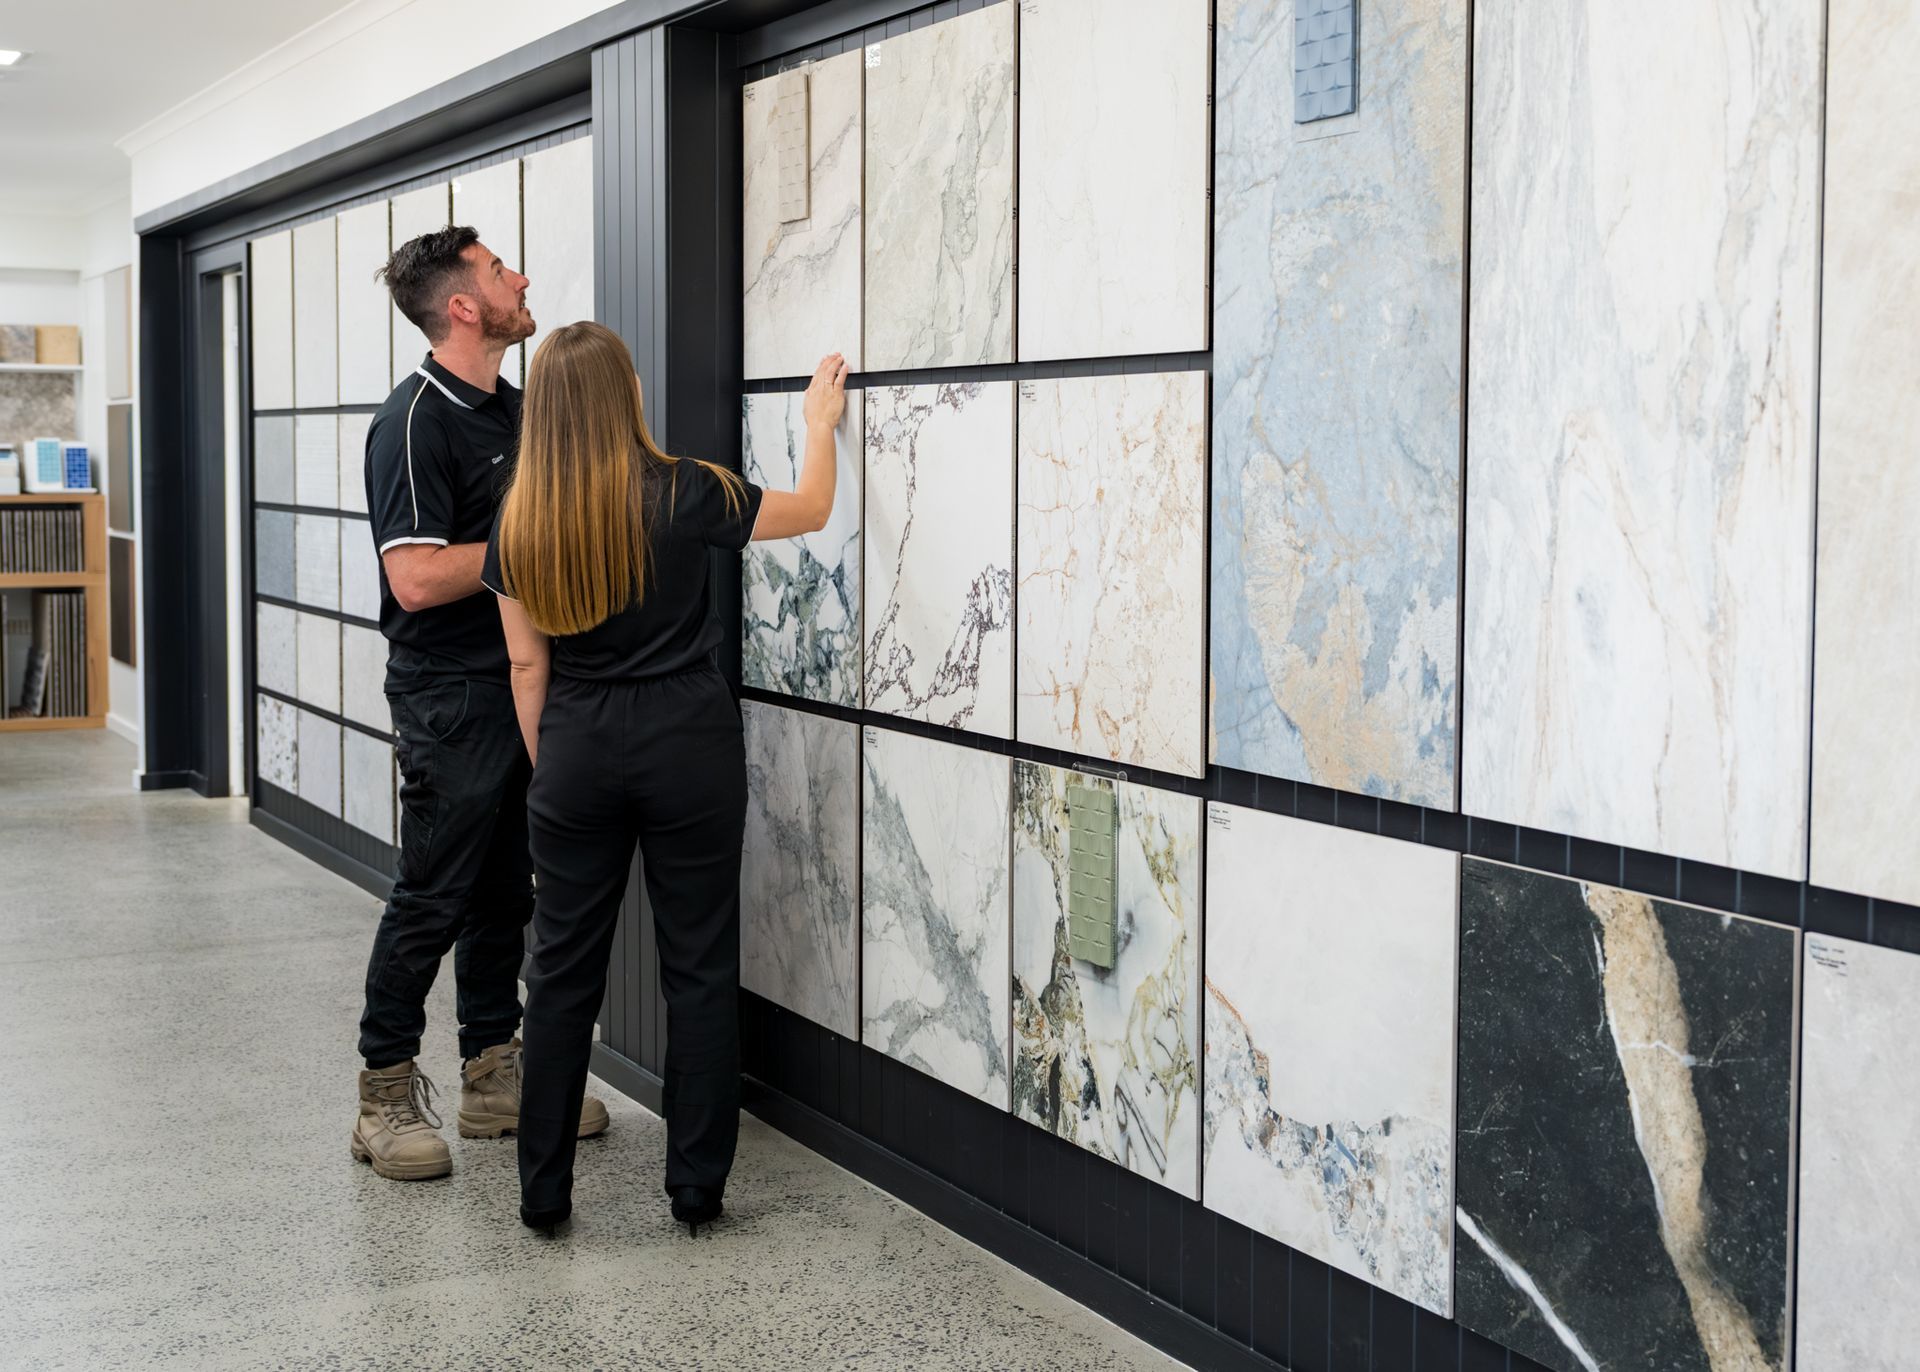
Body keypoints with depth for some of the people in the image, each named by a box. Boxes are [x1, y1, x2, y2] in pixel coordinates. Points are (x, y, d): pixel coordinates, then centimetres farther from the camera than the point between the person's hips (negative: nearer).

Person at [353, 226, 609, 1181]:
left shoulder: (514, 408, 13)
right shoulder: (416, 421, -15)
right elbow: (418, 578, -23)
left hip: (521, 684, 9)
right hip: (450, 697, -9)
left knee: (505, 891, 13)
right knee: (431, 899, -3)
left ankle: (493, 1078, 23)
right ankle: (386, 1099, 8)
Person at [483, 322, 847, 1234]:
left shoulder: (519, 522, -1)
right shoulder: (682, 494, -9)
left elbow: (526, 664, 3)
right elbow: (812, 509, 6)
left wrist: (547, 768, 14)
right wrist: (820, 423, 23)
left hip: (576, 748, 2)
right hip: (688, 746, -2)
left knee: (563, 969, 10)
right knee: (698, 966, 7)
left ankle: (542, 1192, 15)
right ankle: (696, 1188, 12)